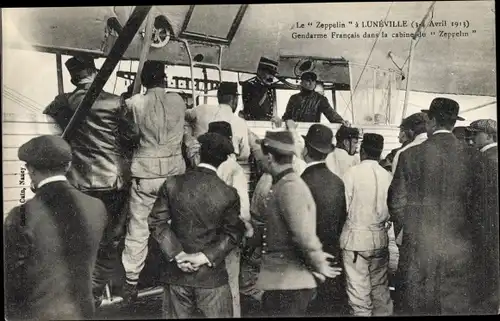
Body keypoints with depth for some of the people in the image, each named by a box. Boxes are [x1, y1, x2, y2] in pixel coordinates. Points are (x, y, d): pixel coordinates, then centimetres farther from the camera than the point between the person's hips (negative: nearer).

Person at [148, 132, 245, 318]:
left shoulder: (171, 184, -5)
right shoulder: (228, 194, -10)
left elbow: (157, 222, -6)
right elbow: (233, 234, -10)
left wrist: (177, 253, -9)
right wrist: (206, 256, -10)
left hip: (176, 273, 2)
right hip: (211, 275, -2)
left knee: (177, 315, 17)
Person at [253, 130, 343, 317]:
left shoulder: (290, 187, -21)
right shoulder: (283, 184, 10)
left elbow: (304, 235, -24)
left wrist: (319, 265, -11)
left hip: (288, 284, -9)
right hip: (280, 281, 9)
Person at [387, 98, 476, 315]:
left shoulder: (411, 155, -9)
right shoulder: (471, 156, -3)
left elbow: (397, 202, -5)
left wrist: (404, 228, 12)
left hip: (419, 248, -2)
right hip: (459, 248, 2)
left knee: (418, 307, 11)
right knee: (457, 307, 13)